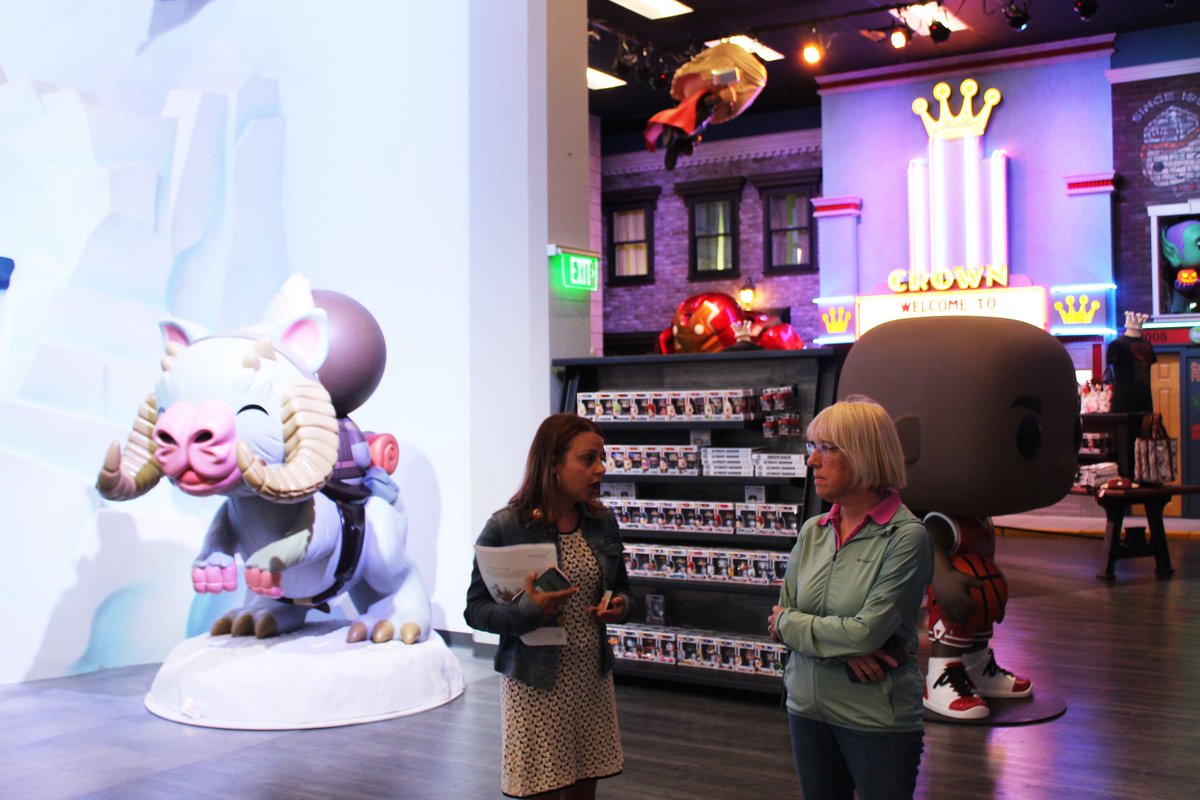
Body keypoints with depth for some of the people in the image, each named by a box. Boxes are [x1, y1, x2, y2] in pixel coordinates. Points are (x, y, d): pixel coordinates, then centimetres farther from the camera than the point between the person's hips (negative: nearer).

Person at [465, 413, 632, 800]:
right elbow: (475, 610, -10)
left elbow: (622, 589, 15)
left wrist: (620, 606, -8)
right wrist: (528, 611, -27)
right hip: (536, 684, -5)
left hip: (593, 677, 5)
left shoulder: (602, 522, 3)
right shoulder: (505, 527, -13)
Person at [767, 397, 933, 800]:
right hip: (808, 707, 6)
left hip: (878, 719, -6)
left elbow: (867, 632, -22)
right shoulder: (812, 532, 4)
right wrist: (844, 651, -17)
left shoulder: (907, 537, -16)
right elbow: (782, 617, 1)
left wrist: (788, 623, -8)